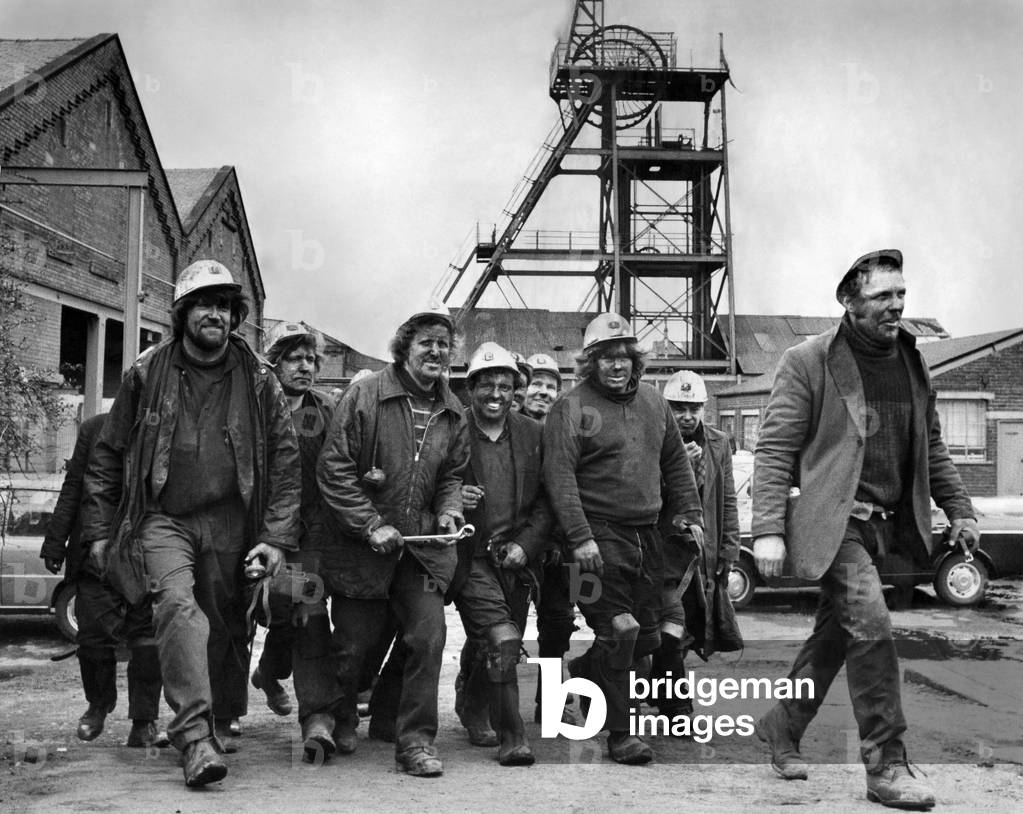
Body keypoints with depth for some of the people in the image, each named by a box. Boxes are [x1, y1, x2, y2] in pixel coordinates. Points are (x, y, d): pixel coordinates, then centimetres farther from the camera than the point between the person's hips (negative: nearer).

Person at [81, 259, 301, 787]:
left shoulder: (257, 381, 4)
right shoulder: (148, 374, 3)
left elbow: (285, 460, 4)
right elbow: (107, 455, 10)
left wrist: (276, 535, -3)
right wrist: (99, 530, 6)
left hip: (228, 525, 2)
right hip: (162, 519, -1)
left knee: (225, 625, 6)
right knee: (177, 602, -24)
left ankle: (219, 723, 26)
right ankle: (196, 734, -26)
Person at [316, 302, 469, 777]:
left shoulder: (452, 413, 7)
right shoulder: (364, 396, -9)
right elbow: (333, 469, -12)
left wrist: (448, 509, -1)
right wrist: (372, 524, -17)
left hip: (423, 544, 4)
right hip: (362, 544, -3)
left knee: (429, 635, -9)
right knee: (355, 644, 8)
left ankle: (415, 741, 5)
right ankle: (341, 721, 38)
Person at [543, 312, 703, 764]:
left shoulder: (652, 402, 13)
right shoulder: (571, 408, -7)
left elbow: (675, 461, 21)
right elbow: (559, 476, -13)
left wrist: (689, 513, 14)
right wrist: (579, 537, -20)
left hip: (646, 533, 7)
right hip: (600, 535, -6)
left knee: (647, 634, 10)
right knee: (619, 629, -11)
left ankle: (582, 672, 37)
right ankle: (619, 732, 3)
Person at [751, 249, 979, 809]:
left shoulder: (911, 362, 12)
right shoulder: (808, 362, -8)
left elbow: (931, 446, 21)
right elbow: (774, 450, -10)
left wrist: (959, 509, 13)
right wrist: (768, 531, -17)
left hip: (886, 525, 7)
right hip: (834, 521, -7)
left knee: (834, 634, 13)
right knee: (870, 625, -17)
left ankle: (781, 727, 32)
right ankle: (886, 766, -5)